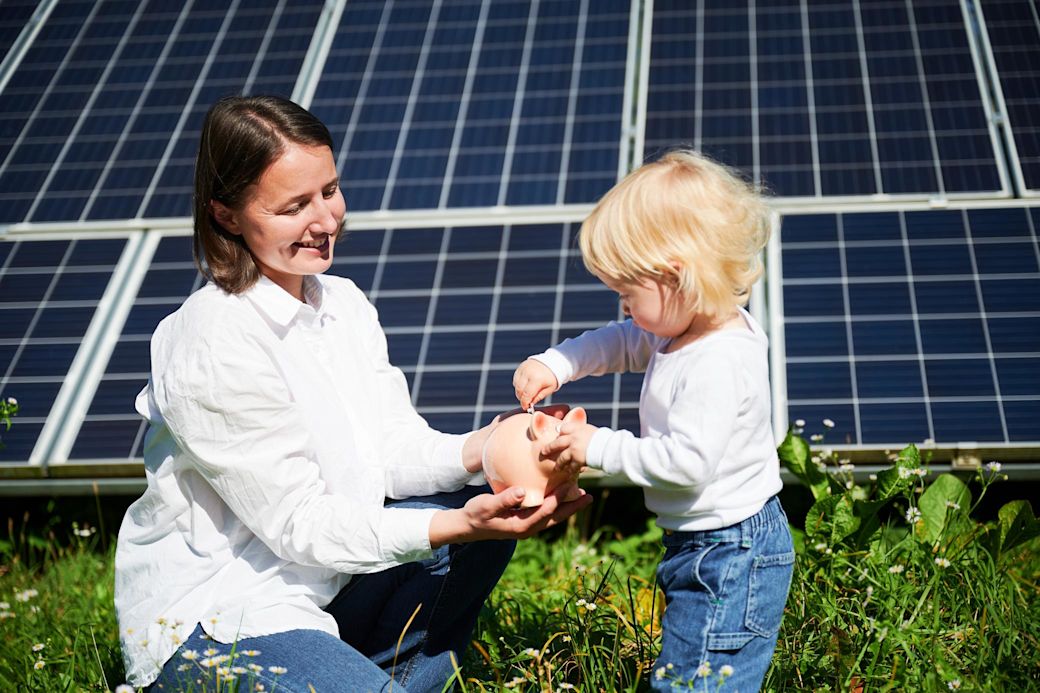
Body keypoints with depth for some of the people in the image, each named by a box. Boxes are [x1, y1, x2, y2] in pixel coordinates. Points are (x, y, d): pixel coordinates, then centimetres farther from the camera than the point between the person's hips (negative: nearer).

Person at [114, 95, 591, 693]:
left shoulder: (345, 305, 2)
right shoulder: (214, 348, -23)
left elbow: (396, 449, -1)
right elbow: (299, 523, -22)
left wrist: (487, 448, -21)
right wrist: (459, 525, -30)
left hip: (320, 580, 8)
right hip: (209, 616, -8)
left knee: (491, 495, -1)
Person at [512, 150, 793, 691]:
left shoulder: (719, 363, -26)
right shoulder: (688, 329, 5)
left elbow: (687, 461, -30)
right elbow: (622, 344, 22)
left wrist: (600, 448, -19)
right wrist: (554, 364, 7)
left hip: (730, 556, -11)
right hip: (704, 546, 11)